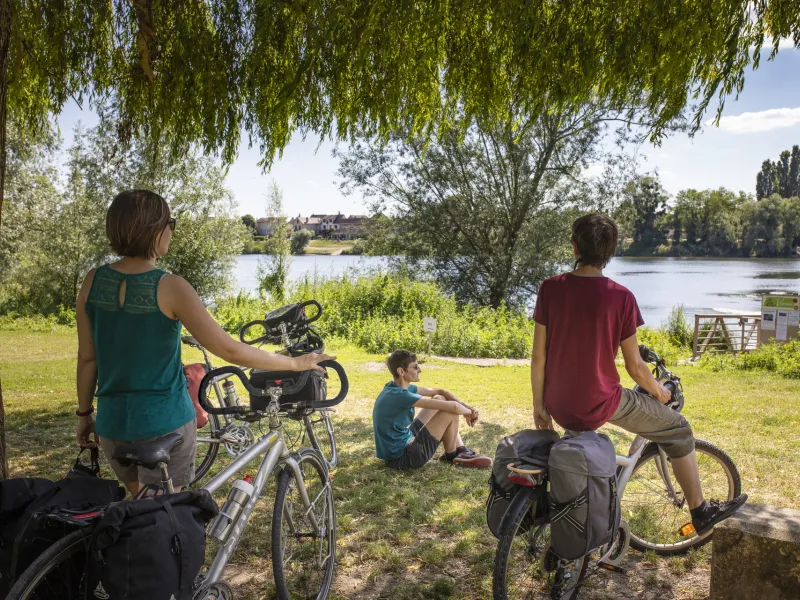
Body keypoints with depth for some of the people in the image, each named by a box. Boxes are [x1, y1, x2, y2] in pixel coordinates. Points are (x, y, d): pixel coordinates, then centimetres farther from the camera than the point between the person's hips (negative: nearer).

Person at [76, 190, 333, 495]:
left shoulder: (93, 281, -3)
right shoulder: (169, 287, -18)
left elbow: (87, 358, 3)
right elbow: (230, 350, -18)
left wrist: (85, 413, 17)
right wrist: (295, 363, -9)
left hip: (112, 424, 5)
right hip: (165, 424, -5)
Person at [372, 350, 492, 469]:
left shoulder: (400, 387, 3)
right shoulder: (400, 396, -26)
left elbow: (439, 391, 11)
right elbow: (453, 407, -25)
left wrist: (466, 406, 0)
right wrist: (469, 413, -5)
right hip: (400, 457, -10)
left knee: (440, 399, 12)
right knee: (451, 412, -13)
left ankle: (461, 451, 11)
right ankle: (451, 455, 12)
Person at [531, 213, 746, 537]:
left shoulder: (550, 288, -8)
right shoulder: (620, 297, -14)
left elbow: (538, 357, -6)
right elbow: (635, 367, -7)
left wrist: (539, 406, 7)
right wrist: (659, 391, 14)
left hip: (559, 407, 4)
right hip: (600, 404, -4)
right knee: (677, 428, 19)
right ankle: (700, 511, 30)